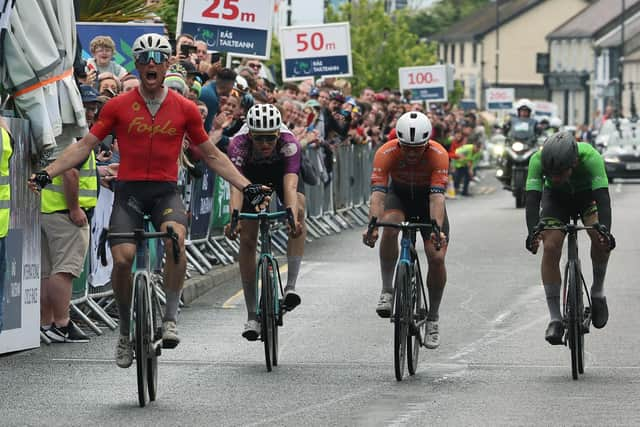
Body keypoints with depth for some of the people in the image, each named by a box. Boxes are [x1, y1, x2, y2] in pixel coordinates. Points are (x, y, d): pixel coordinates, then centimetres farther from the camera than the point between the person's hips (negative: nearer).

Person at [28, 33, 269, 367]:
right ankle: (125, 332, 4)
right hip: (128, 190, 0)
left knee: (175, 238, -32)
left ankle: (170, 318, -20)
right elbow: (85, 145, 5)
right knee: (123, 258, -19)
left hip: (166, 191, 0)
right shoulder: (118, 106, 2)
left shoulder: (185, 109, 4)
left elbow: (212, 155, 13)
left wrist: (247, 187, 5)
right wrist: (47, 173, -6)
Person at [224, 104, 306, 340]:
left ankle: (291, 285, -28)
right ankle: (252, 316, 0)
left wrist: (293, 218, -66)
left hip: (282, 169, 0)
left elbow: (290, 186, -49)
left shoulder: (289, 143, -38)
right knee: (247, 238, -6)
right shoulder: (238, 145, -38)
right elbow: (236, 187, -47)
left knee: (298, 210, -30)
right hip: (251, 173, 0)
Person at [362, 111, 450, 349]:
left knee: (437, 258, -13)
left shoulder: (438, 155, -32)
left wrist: (437, 228, -55)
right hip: (399, 195, 0)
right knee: (390, 226, -34)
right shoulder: (386, 153, -31)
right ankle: (387, 291, -22)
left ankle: (433, 319, 6)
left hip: (427, 198, 0)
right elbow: (377, 193, -38)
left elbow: (437, 196, -39)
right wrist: (373, 225, -54)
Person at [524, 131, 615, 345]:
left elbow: (603, 197, -44)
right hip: (556, 197, 1)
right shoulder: (538, 160, -34)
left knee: (600, 238, -28)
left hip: (587, 193, -1)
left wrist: (605, 230, -60)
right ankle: (555, 318, -13)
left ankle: (598, 291, -4)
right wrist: (533, 232, -56)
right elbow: (532, 199, -39)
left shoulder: (590, 157, -38)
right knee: (550, 247, -20)